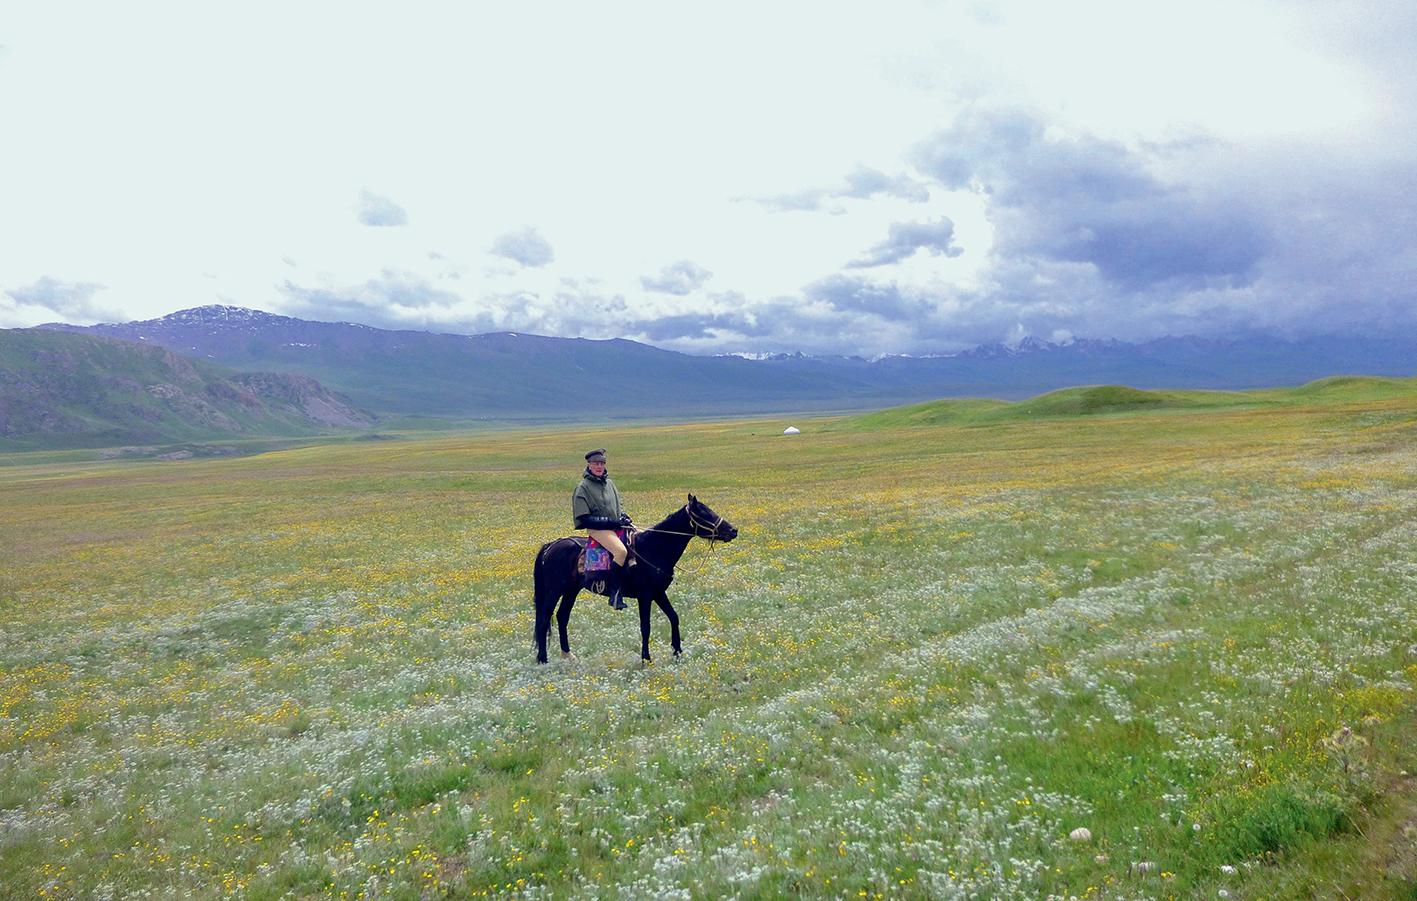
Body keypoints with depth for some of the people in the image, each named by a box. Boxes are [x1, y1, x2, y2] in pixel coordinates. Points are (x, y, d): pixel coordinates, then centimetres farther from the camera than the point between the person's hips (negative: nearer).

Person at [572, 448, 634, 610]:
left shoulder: (609, 483, 15)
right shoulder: (583, 487, -4)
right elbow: (585, 519, -10)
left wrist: (624, 516, 2)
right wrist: (613, 522, -15)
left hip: (616, 526, 7)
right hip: (597, 529, -7)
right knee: (620, 551, -31)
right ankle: (615, 595, -27)